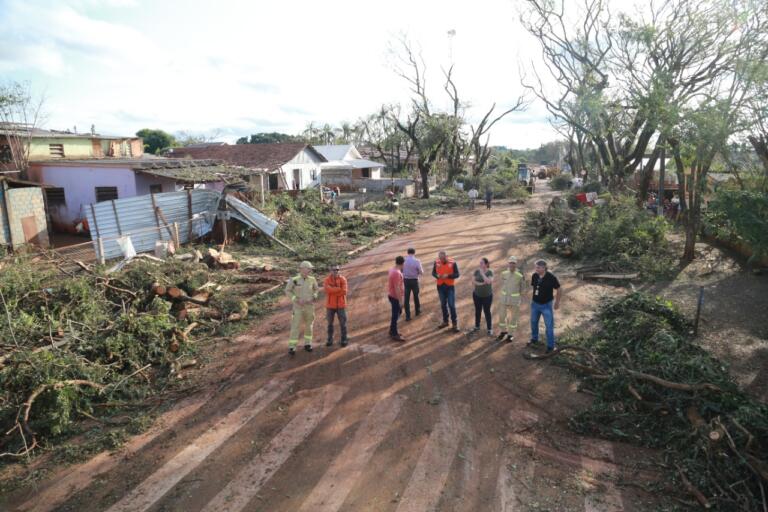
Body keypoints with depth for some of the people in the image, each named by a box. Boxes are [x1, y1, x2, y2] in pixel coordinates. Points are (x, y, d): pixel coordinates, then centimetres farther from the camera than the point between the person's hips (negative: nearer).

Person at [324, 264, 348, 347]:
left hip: (340, 305, -1)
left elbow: (343, 292, -16)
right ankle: (330, 340, 20)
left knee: (343, 323, 2)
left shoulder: (343, 279, -5)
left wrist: (332, 290, -17)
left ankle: (344, 340, 13)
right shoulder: (327, 280, -4)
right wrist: (339, 288, -23)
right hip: (330, 305, 1)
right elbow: (327, 289, -23)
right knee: (330, 323, 8)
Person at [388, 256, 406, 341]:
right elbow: (397, 288, -26)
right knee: (396, 315, 1)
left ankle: (392, 331, 32)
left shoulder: (393, 269, 5)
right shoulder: (397, 273, -26)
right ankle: (394, 334, 11)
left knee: (396, 313, 21)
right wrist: (400, 300, -23)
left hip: (393, 295, 10)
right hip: (395, 297, -10)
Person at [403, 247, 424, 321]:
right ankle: (417, 311, 40)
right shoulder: (416, 261, -14)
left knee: (407, 298, 5)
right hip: (414, 280, -1)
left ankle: (407, 316, 4)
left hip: (406, 280, 1)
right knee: (416, 296, 21)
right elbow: (421, 272, -11)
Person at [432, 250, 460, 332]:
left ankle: (455, 323, 8)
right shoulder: (436, 262, -4)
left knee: (451, 305, -3)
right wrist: (437, 275, -16)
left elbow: (457, 274, -8)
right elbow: (433, 272, 7)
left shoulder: (452, 263, -12)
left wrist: (448, 276, -24)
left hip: (450, 286, -3)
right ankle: (445, 321, 28)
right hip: (440, 286, 3)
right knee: (443, 305, 13)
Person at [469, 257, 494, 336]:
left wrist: (482, 273, -27)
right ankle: (477, 327, 29)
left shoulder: (490, 272, -14)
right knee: (477, 311, 14)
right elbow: (473, 281, -12)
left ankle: (490, 329, 15)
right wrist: (481, 283, -24)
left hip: (487, 296, -3)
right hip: (477, 295, 3)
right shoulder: (477, 271, -5)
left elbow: (488, 281, -29)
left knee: (487, 312, 3)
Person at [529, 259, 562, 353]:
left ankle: (550, 346, 12)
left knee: (549, 326, 0)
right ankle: (534, 339, 41)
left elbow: (559, 290, -9)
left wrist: (557, 302, -1)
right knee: (534, 322, 19)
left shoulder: (551, 277, -21)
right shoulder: (534, 276, -10)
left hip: (546, 305, -4)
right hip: (535, 304, 4)